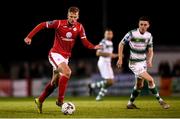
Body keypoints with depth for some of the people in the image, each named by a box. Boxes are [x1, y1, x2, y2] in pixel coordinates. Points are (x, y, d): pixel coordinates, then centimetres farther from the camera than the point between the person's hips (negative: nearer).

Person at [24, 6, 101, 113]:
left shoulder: (79, 27, -3)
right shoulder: (59, 23, -14)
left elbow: (85, 42, -6)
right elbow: (42, 25, -7)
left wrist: (94, 47, -26)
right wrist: (29, 36, -12)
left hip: (66, 56, 6)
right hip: (55, 54, -6)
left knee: (55, 82, 11)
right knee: (67, 72, -29)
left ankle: (40, 100, 30)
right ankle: (60, 100, -22)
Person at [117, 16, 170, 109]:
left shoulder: (149, 36, -2)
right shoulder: (132, 34, -17)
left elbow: (150, 50, 6)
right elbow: (121, 44, -5)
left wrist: (149, 60, -13)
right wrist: (120, 59, -8)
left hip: (143, 62, 6)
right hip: (134, 63, -6)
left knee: (139, 85, 14)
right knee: (150, 80, -16)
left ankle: (130, 103, 29)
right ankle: (160, 101, -6)